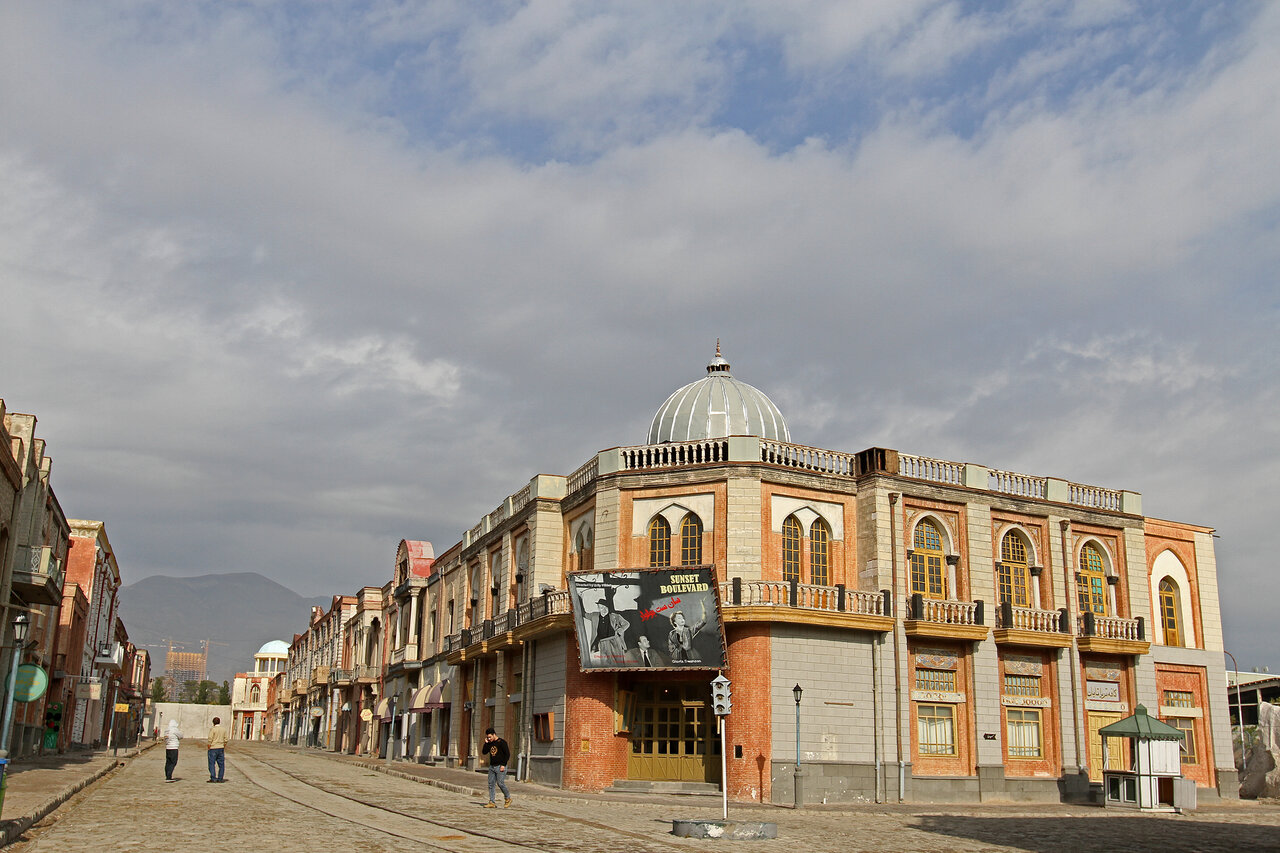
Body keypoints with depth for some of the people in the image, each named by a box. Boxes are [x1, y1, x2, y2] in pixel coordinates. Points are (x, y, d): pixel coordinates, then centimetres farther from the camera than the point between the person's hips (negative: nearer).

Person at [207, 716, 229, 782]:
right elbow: (226, 739, 6)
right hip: (221, 748, 5)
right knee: (221, 764, 9)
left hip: (213, 748, -5)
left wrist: (208, 748, -5)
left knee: (212, 763, 1)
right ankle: (220, 778, 9)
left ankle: (213, 778, -5)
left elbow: (210, 740, -13)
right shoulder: (224, 729, 5)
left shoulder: (212, 729, -11)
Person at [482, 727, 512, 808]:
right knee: (491, 784, 1)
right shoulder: (490, 743, 13)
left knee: (500, 783, -11)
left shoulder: (502, 742, -7)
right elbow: (484, 752, 8)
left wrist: (503, 765, -16)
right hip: (492, 766, 7)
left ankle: (508, 798, 8)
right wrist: (486, 743, -1)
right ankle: (491, 802, 3)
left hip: (500, 767, -7)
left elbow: (507, 754, -9)